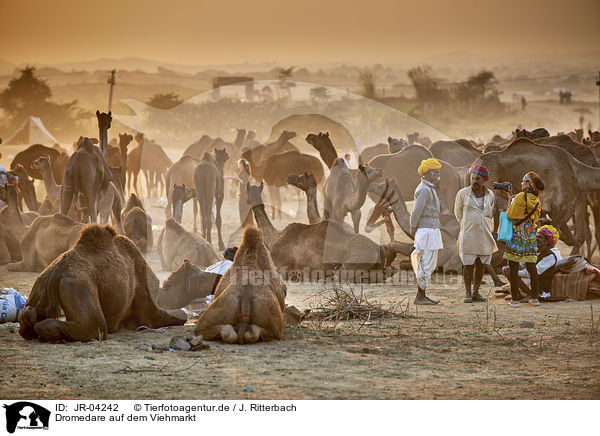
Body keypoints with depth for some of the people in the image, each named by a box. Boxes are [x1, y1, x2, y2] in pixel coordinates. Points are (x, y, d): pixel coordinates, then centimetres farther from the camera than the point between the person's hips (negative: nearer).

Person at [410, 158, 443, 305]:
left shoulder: (429, 189, 17)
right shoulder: (424, 189, -16)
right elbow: (416, 212, -19)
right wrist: (413, 228, -6)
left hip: (432, 231, 10)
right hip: (427, 231, -10)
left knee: (430, 265, 13)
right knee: (426, 264, -6)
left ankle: (421, 296, 18)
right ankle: (420, 297, -2)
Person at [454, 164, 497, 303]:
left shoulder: (490, 195, 6)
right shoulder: (463, 194, -3)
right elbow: (458, 212, 12)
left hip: (484, 235, 3)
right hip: (468, 234, -3)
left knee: (481, 264, 5)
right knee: (468, 264, -3)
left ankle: (476, 292, 11)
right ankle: (467, 292, 4)